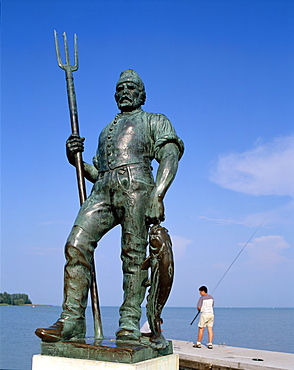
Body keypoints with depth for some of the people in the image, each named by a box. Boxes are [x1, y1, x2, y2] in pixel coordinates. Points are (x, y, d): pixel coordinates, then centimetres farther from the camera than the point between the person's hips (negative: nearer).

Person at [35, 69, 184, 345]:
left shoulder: (154, 121, 20)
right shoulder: (106, 130, 37)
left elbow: (170, 156, 2)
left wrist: (157, 196, -14)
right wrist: (75, 159, 12)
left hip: (136, 187, -4)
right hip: (104, 189, 5)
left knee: (133, 254, -10)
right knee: (76, 244, -14)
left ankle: (130, 323, -6)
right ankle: (71, 321, -15)